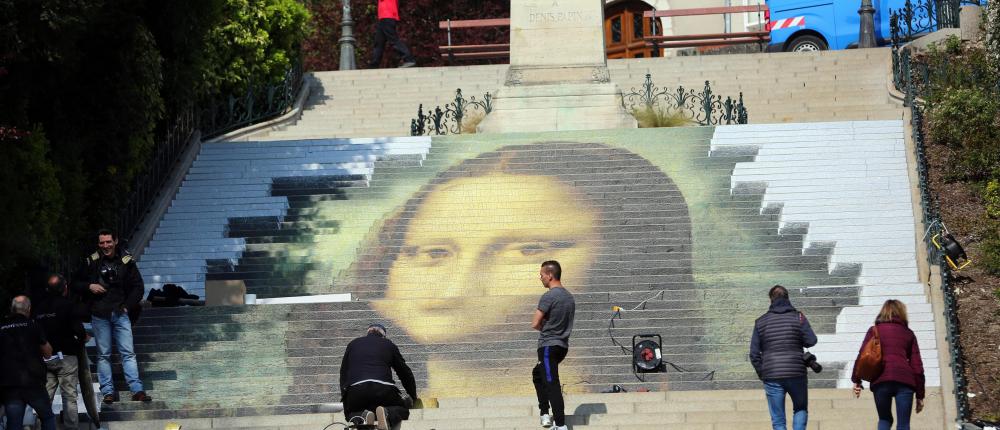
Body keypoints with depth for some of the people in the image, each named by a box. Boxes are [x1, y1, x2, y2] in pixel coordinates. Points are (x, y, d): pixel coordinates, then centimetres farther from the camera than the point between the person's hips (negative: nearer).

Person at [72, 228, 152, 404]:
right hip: (99, 315, 0)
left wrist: (127, 306, 0)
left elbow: (138, 287, 9)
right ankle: (108, 391, 7)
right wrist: (89, 286, -8)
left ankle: (137, 390, -6)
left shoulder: (126, 261, 3)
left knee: (128, 353, -4)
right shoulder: (92, 262, 3)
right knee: (103, 355, 3)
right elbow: (76, 284, 12)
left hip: (120, 313, 0)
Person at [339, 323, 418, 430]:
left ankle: (362, 417, -10)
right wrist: (412, 396, 37)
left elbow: (343, 373, 28)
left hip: (355, 390, 1)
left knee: (350, 413, 30)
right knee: (402, 409, 22)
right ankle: (388, 414, -16)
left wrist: (344, 396, 39)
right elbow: (404, 371, 25)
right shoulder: (389, 345, 21)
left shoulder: (353, 344, 25)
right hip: (383, 390, -1)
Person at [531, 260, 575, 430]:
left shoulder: (549, 296, -16)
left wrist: (543, 326, 6)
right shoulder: (569, 297, 11)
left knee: (552, 384, -8)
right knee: (538, 374, 25)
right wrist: (547, 326, 8)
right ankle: (545, 414, 21)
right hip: (563, 345, 9)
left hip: (548, 346, -9)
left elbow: (535, 324, -16)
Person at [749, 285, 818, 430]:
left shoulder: (761, 322, 4)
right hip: (796, 374, -1)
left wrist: (762, 374, 12)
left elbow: (754, 353, 2)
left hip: (771, 376, 1)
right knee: (801, 409, 21)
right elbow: (811, 341, -6)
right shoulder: (798, 317, -1)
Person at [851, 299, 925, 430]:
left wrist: (856, 380, 6)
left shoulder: (874, 330, 17)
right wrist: (920, 395, 16)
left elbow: (862, 355, 4)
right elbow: (917, 365, 14)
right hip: (904, 379, 0)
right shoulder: (908, 333, 18)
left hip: (881, 380, 0)